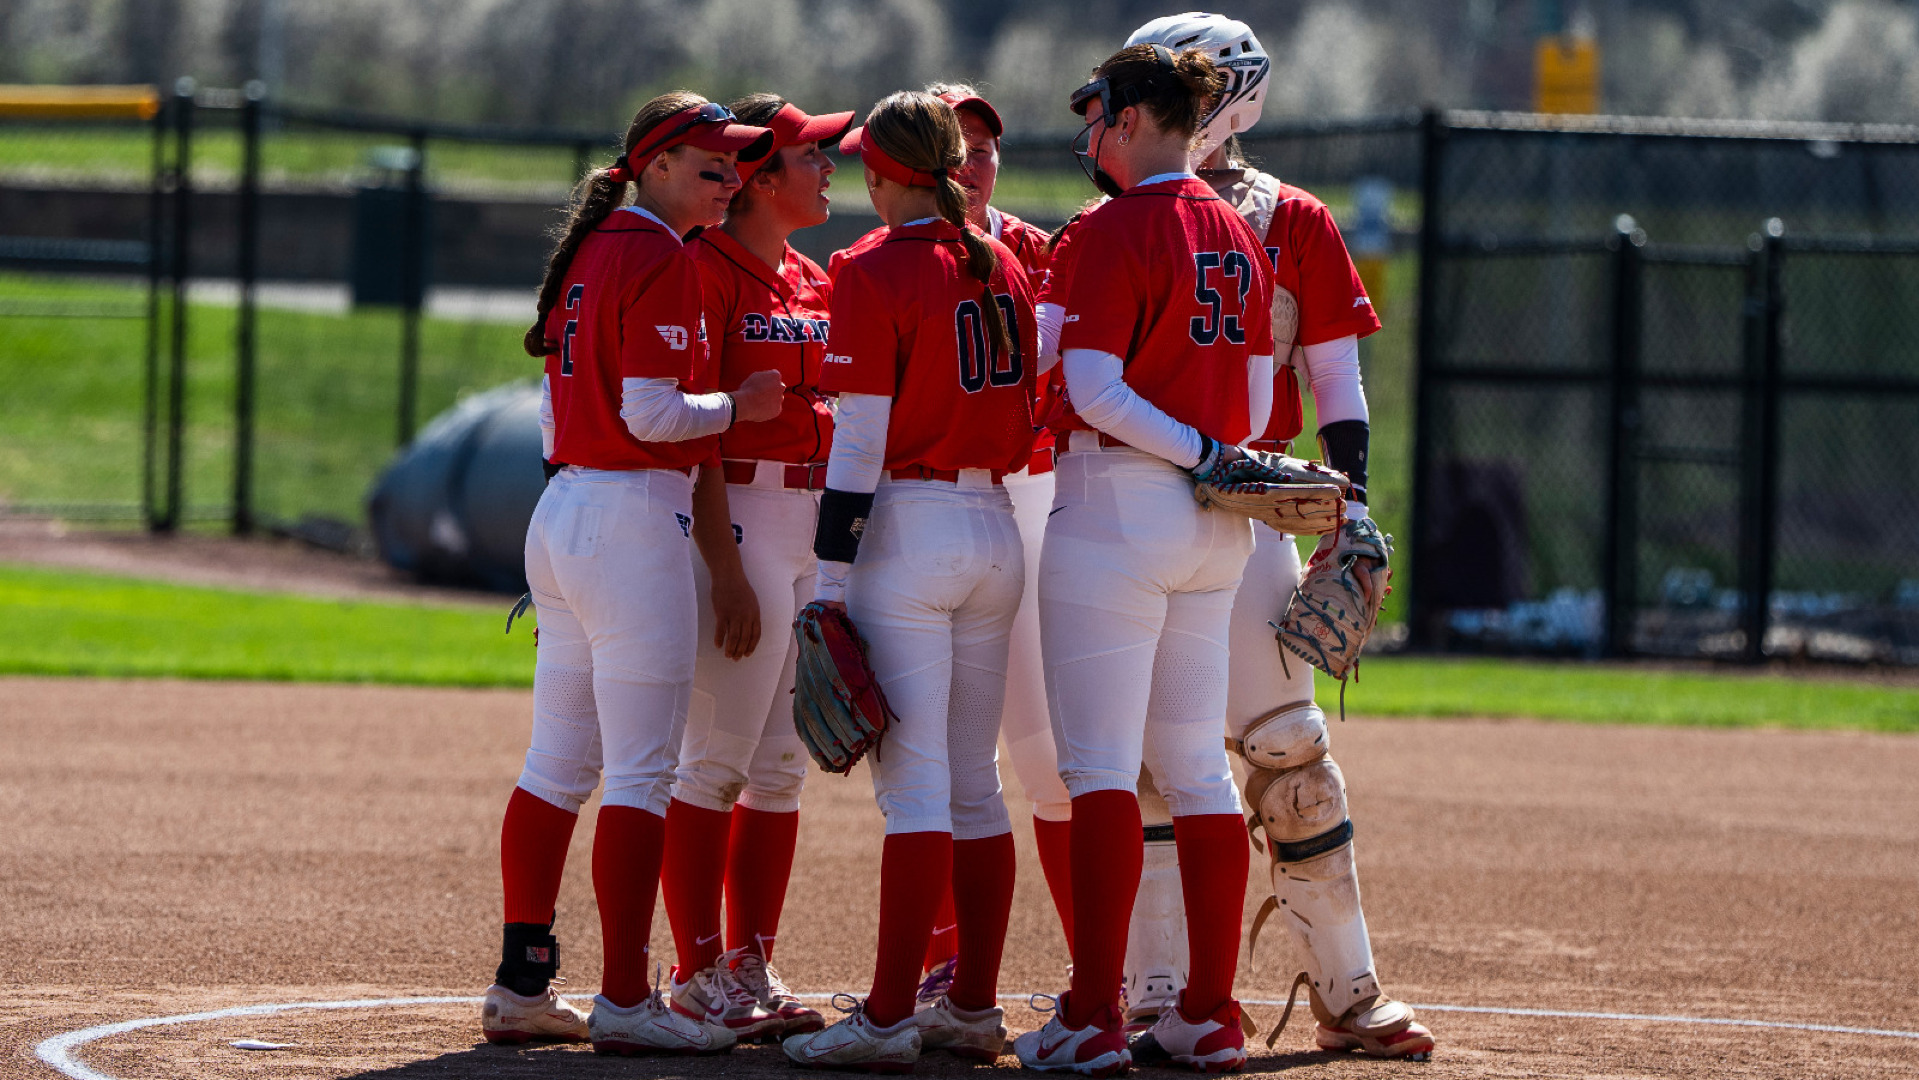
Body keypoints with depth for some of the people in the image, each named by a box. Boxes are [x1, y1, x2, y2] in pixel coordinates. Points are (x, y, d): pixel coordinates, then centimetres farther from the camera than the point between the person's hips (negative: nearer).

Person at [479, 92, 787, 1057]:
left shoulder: (588, 252, 15)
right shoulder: (660, 260, -13)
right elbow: (650, 413, -19)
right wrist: (740, 405, -4)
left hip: (559, 511, 9)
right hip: (632, 517, -9)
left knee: (558, 764, 13)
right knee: (642, 770, -7)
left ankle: (520, 986, 15)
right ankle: (625, 1002, -8)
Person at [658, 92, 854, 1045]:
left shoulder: (813, 284, 16)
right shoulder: (707, 271, -9)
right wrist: (724, 569, -20)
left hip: (816, 527, 8)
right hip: (738, 520, -8)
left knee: (783, 761, 9)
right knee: (719, 756, -7)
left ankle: (752, 967, 13)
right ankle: (699, 973, -3)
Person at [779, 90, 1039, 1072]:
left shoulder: (877, 274, -11)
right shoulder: (1002, 267, 10)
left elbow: (860, 439, -15)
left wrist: (832, 577, -13)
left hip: (908, 534, -7)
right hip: (996, 532, 7)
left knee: (914, 782, -10)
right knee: (976, 786, 12)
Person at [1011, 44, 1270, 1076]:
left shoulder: (1116, 229, -11)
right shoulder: (1237, 235, 12)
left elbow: (1096, 390, -18)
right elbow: (1256, 403, 13)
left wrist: (1196, 453, -11)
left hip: (1115, 509, -7)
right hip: (1215, 528, 7)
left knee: (1100, 764, -6)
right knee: (1198, 765, 10)